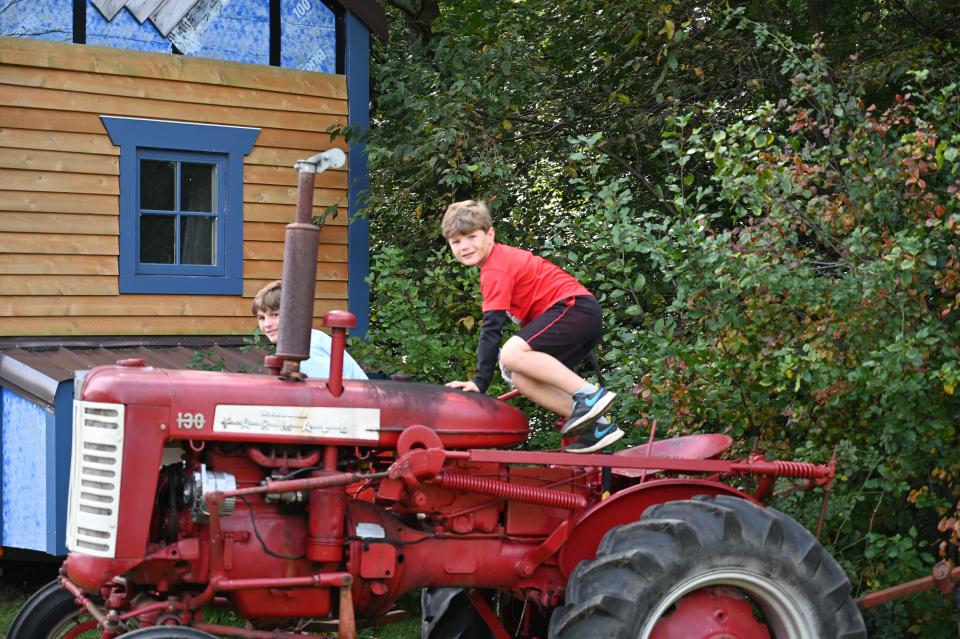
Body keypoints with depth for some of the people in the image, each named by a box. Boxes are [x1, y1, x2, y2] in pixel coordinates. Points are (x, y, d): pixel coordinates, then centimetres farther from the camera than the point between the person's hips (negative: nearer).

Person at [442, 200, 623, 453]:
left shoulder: (496, 271, -11)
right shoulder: (504, 258, 19)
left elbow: (492, 328, -17)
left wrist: (480, 381, -16)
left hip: (576, 308, -10)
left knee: (512, 355, -25)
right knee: (521, 378, 4)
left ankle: (589, 395, -22)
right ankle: (594, 425, -2)